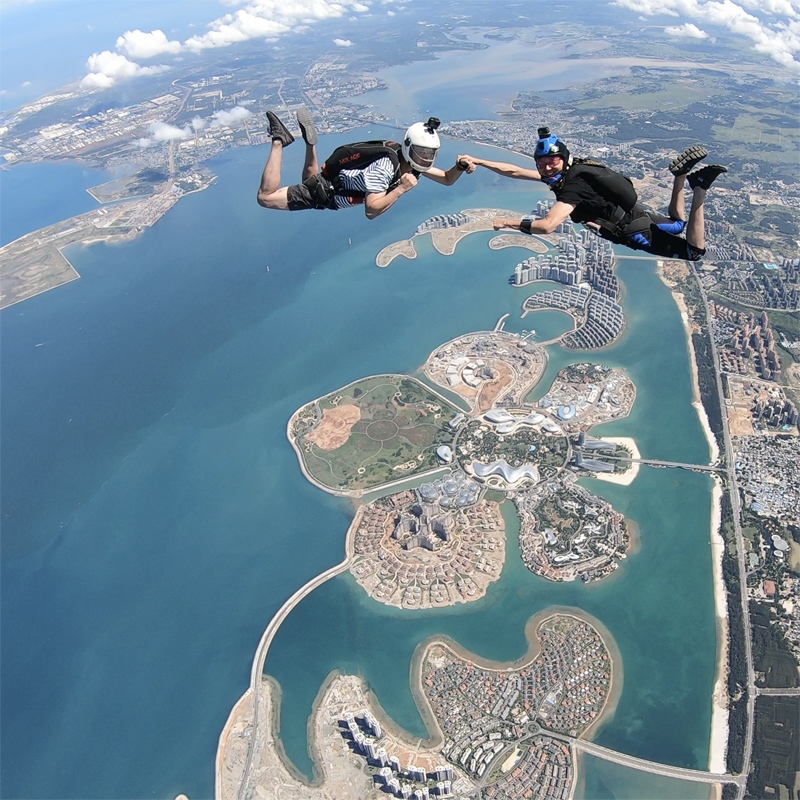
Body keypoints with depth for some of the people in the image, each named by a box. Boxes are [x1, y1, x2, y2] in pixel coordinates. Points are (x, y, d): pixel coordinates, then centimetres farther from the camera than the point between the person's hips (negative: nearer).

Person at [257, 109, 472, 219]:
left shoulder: (414, 162, -11)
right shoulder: (385, 166, -34)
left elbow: (446, 180, -3)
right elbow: (371, 211, -40)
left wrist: (460, 167, -23)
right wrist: (401, 189, -41)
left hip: (339, 184, 8)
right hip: (325, 192, -8)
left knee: (311, 182, 38)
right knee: (265, 197, -10)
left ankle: (310, 139, 29)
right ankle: (279, 140, 3)